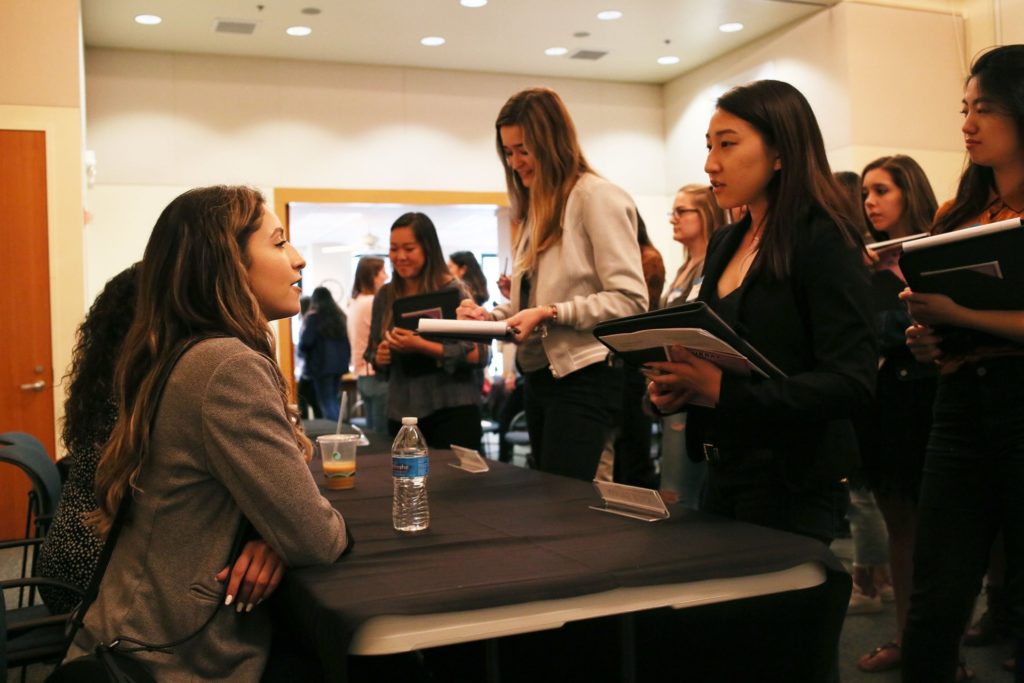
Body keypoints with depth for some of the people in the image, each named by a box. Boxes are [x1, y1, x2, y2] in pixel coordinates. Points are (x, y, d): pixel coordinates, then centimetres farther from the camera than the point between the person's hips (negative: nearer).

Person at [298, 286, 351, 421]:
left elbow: (305, 343, -14)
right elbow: (348, 343, 14)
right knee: (336, 401, 14)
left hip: (322, 366, -5)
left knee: (327, 402, -2)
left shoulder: (313, 317, -9)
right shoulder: (340, 316, 8)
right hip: (340, 366, 6)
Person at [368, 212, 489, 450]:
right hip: (401, 413, 4)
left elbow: (479, 354, -13)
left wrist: (422, 346, -20)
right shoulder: (385, 296, 8)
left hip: (452, 411, -4)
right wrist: (380, 357, -5)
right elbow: (372, 352, 18)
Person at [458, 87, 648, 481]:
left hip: (585, 378, -8)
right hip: (540, 375, 8)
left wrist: (551, 313, -21)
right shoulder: (538, 208, 16)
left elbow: (630, 300, -17)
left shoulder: (598, 197, -9)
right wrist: (490, 316, 1)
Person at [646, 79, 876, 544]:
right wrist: (674, 388, -3)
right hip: (724, 476, 7)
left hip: (793, 490, -7)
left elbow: (851, 382, -21)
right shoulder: (724, 244, 9)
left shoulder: (824, 243, -13)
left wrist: (727, 391, -29)